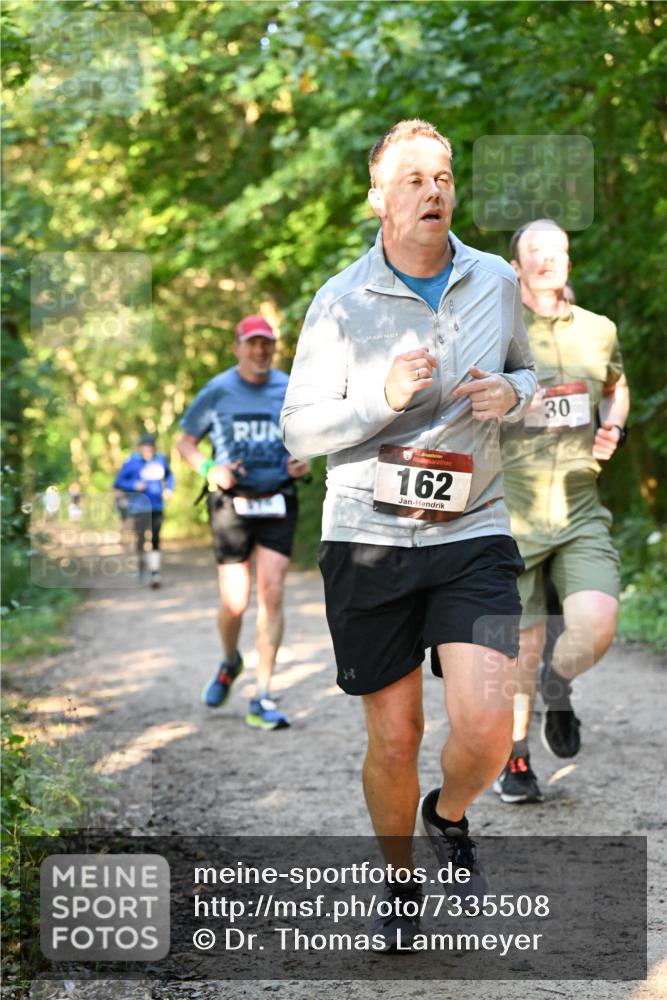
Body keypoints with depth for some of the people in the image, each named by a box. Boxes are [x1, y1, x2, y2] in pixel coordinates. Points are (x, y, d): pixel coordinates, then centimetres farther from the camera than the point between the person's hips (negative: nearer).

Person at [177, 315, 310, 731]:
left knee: (272, 595, -9)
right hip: (232, 504, -1)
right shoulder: (217, 392, 1)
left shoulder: (290, 391, 6)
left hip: (278, 504, 1)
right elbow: (185, 442, 9)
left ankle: (262, 701, -4)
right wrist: (209, 469, -10)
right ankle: (230, 663, 31)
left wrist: (304, 462, -3)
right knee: (235, 603, -5)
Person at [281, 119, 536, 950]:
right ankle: (398, 878, 32)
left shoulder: (497, 282, 5)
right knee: (394, 741, 5)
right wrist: (383, 398, -19)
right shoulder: (341, 303, -5)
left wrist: (512, 392, -3)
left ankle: (448, 815, 20)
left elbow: (524, 374, 22)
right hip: (367, 539, -1)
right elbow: (299, 429, -1)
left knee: (486, 726, -14)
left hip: (473, 535, 2)